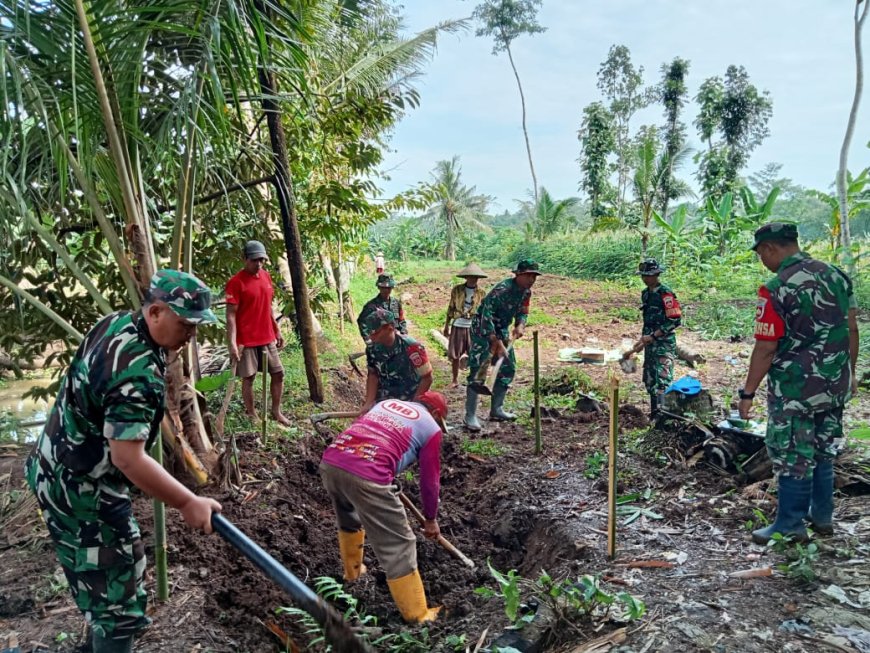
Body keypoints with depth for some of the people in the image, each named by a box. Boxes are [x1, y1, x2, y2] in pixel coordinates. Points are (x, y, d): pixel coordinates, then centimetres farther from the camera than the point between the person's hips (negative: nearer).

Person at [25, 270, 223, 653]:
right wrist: (188, 503, -25)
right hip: (81, 490, -10)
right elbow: (128, 459, -32)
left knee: (100, 572, 28)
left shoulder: (117, 322, -1)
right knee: (116, 593, 0)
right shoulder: (139, 375, -32)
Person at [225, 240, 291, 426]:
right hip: (247, 340, -6)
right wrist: (232, 343, -23)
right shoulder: (236, 282, -13)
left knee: (278, 373, 9)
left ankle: (276, 412, 25)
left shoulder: (266, 276, 7)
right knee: (249, 378, 5)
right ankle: (252, 416, 19)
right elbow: (231, 315, -16)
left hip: (268, 338, 7)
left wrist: (277, 331, 16)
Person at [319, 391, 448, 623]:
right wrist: (430, 519, 34)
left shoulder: (387, 403, 29)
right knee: (398, 546, 9)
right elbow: (430, 480, 18)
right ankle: (417, 615, 19)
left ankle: (353, 571, 54)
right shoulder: (431, 428, 14)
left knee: (349, 520, 35)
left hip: (330, 461, 7)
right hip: (365, 475, -6)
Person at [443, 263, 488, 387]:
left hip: (473, 327, -1)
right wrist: (446, 326, 7)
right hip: (457, 326, 1)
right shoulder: (457, 289, 1)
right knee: (455, 355, 7)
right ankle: (455, 379, 23)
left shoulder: (481, 293, 1)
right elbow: (450, 308, 7)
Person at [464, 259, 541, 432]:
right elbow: (486, 316, -31)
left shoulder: (526, 292, -1)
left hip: (501, 330, 9)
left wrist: (520, 325, -15)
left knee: (508, 368, 10)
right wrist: (496, 342, -32)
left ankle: (496, 409, 21)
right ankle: (470, 416, -11)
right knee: (478, 370, -13)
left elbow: (523, 312, 9)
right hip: (483, 329, -9)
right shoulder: (502, 289, -27)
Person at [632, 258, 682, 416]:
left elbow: (675, 320, -18)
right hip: (650, 343, 9)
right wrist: (643, 338, 14)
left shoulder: (665, 293, -14)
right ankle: (654, 413, 26)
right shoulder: (646, 293, 11)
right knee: (650, 380, 14)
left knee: (662, 380, -13)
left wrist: (653, 336, -18)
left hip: (664, 344, -9)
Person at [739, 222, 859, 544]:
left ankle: (790, 526, 16)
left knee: (793, 457, 5)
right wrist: (849, 371, 21)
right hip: (835, 386, 7)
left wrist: (748, 392, -10)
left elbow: (766, 349, -19)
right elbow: (852, 330, 10)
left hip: (795, 389, -7)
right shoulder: (837, 275, 4)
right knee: (823, 452, 20)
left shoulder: (776, 289, -19)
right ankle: (822, 516, 33)